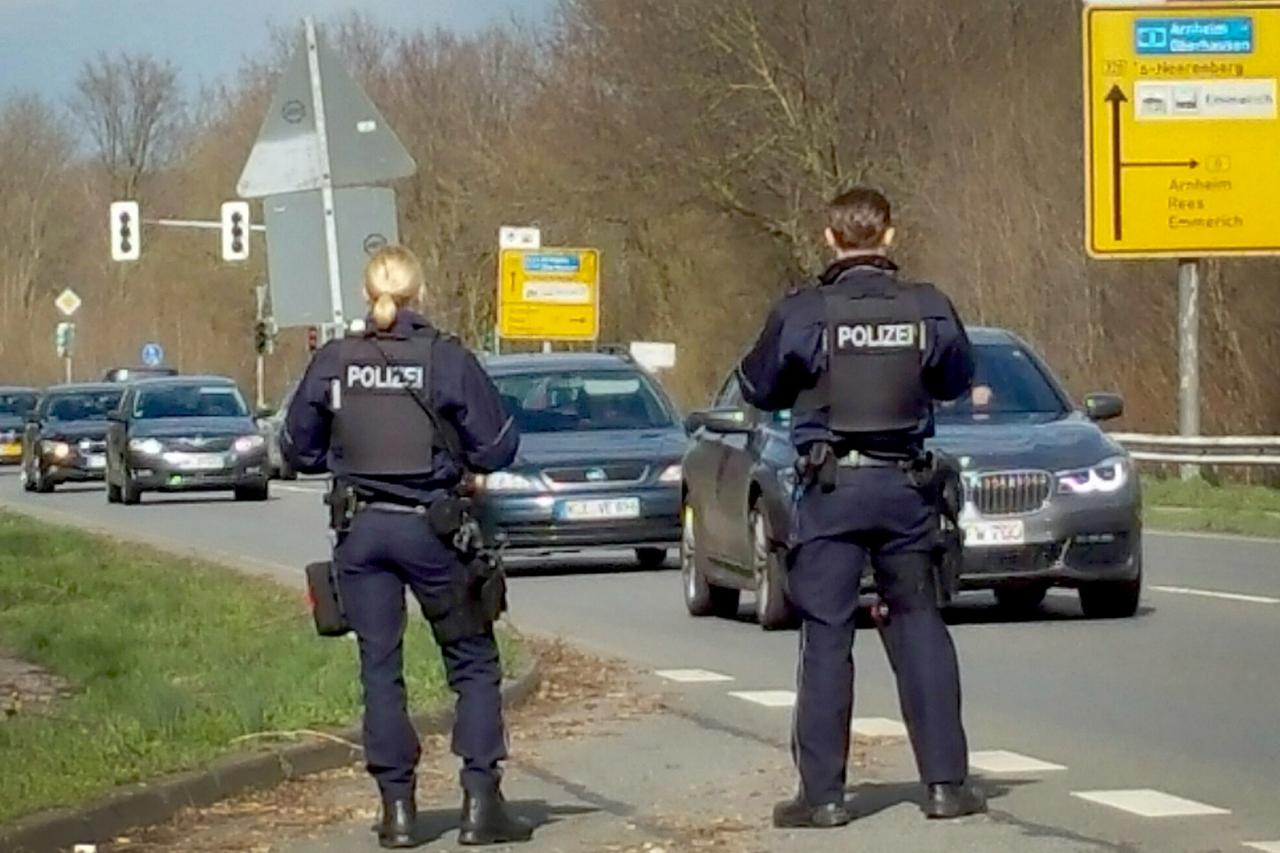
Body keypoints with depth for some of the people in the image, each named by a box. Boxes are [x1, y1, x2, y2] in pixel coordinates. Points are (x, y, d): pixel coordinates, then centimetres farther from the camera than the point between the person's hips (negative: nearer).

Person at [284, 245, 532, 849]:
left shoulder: (333, 363, -1)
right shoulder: (447, 359, -8)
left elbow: (300, 450, 6)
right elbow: (495, 449, -6)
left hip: (361, 531, 2)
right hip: (430, 528, -2)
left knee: (379, 669, 9)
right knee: (473, 663, 9)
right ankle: (481, 803, 3)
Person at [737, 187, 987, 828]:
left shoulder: (802, 314, -10)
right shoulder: (929, 310, -2)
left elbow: (758, 389, 2)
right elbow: (957, 379, 14)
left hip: (831, 488, -2)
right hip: (905, 486, 2)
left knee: (826, 637, 1)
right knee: (920, 629, 10)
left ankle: (822, 793, -1)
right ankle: (946, 782, 9)